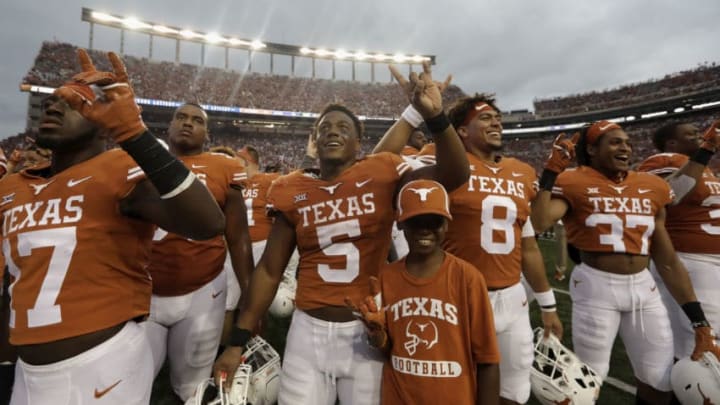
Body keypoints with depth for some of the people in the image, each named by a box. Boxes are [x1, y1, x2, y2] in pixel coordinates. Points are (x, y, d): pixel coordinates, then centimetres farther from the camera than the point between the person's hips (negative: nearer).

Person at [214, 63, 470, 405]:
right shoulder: (293, 191, -1)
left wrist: (435, 117, -26)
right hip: (309, 329, 2)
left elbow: (454, 176, -11)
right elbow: (269, 271, 3)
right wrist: (238, 341, 4)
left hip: (368, 330, -1)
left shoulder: (382, 175, -5)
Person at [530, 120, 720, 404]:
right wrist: (551, 172, -20)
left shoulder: (651, 188, 10)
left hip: (644, 287, 6)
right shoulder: (576, 184, -6)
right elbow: (538, 223, -27)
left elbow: (667, 261, 13)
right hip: (596, 287, -6)